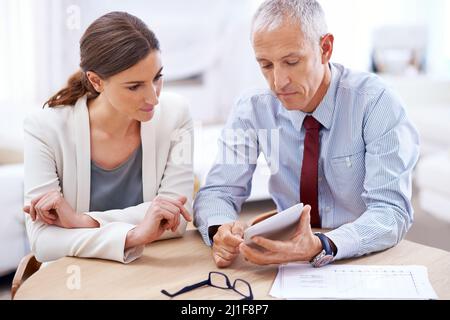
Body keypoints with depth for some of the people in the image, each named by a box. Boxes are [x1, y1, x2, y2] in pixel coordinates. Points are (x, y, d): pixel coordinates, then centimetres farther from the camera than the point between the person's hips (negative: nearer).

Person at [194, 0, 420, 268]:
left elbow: (392, 211, -20)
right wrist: (220, 229, -27)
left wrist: (320, 247, -37)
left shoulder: (375, 102, -15)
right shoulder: (253, 108, -7)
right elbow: (217, 192, -5)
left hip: (367, 260, -1)